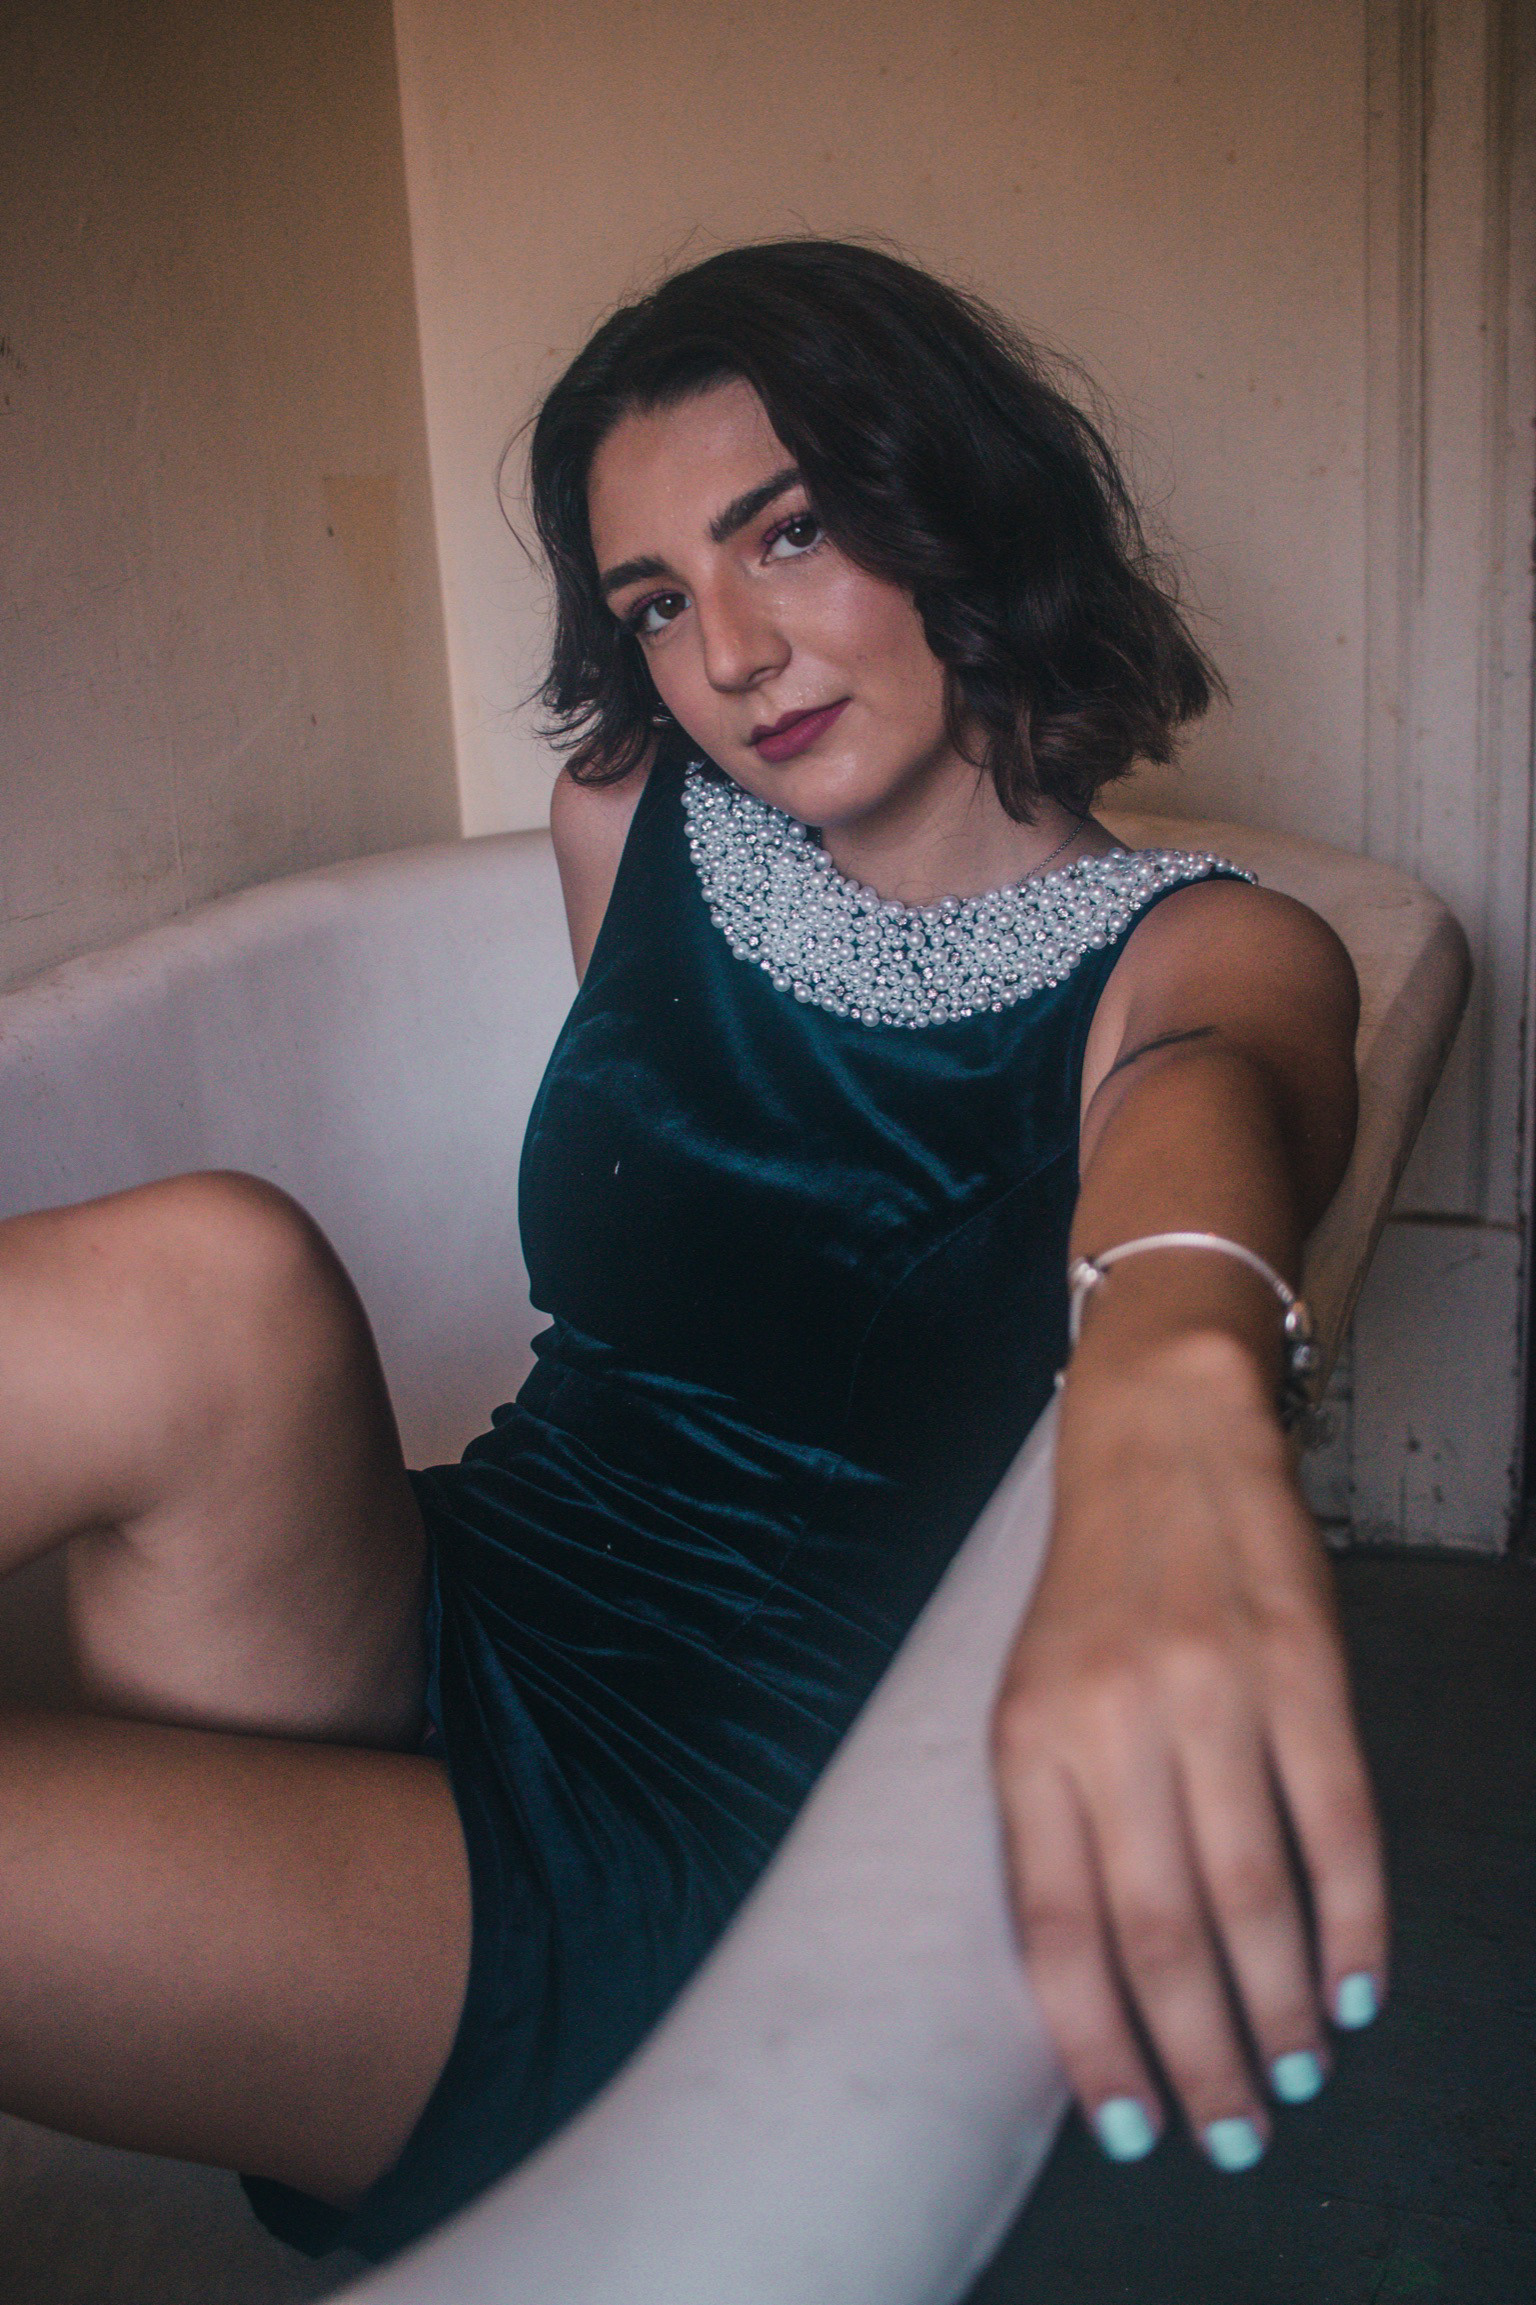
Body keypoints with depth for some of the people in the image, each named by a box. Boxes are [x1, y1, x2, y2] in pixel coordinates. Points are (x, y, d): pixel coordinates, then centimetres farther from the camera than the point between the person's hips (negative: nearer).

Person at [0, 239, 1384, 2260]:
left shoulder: (1202, 952, -6)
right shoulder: (628, 821, 7)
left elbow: (1206, 1092, -31)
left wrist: (1172, 1380, -52)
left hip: (704, 1817, -4)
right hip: (442, 1617, 4)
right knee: (211, 1278, -29)